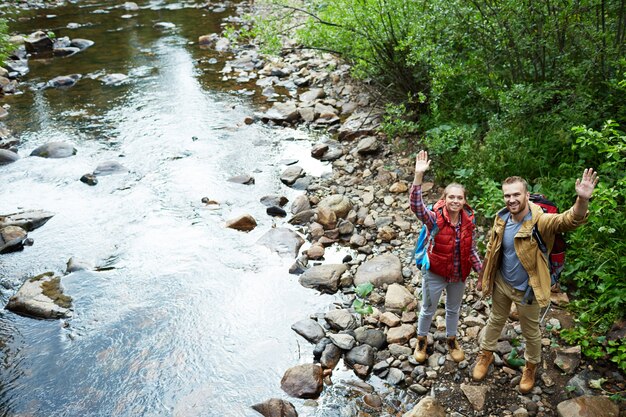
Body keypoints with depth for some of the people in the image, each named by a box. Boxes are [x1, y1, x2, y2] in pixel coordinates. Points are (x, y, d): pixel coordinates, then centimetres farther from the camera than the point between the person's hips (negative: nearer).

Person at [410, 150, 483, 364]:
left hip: (459, 274, 3)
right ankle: (422, 340, 43)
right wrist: (419, 175, -57)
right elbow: (416, 205, -46)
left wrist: (482, 272, 0)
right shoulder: (435, 218, -25)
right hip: (435, 273, -3)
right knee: (428, 310, 18)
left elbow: (472, 250, -1)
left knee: (453, 309, 25)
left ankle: (451, 340, 50)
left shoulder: (469, 221, -13)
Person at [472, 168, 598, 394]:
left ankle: (531, 367, 45)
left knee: (531, 332, 19)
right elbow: (491, 251, 4)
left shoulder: (540, 221, -27)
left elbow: (570, 220, -46)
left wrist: (582, 199, -66)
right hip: (501, 283, 4)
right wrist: (483, 277, 13)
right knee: (495, 321, 26)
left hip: (526, 290, -4)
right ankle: (485, 354, 50)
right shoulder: (501, 218, -10)